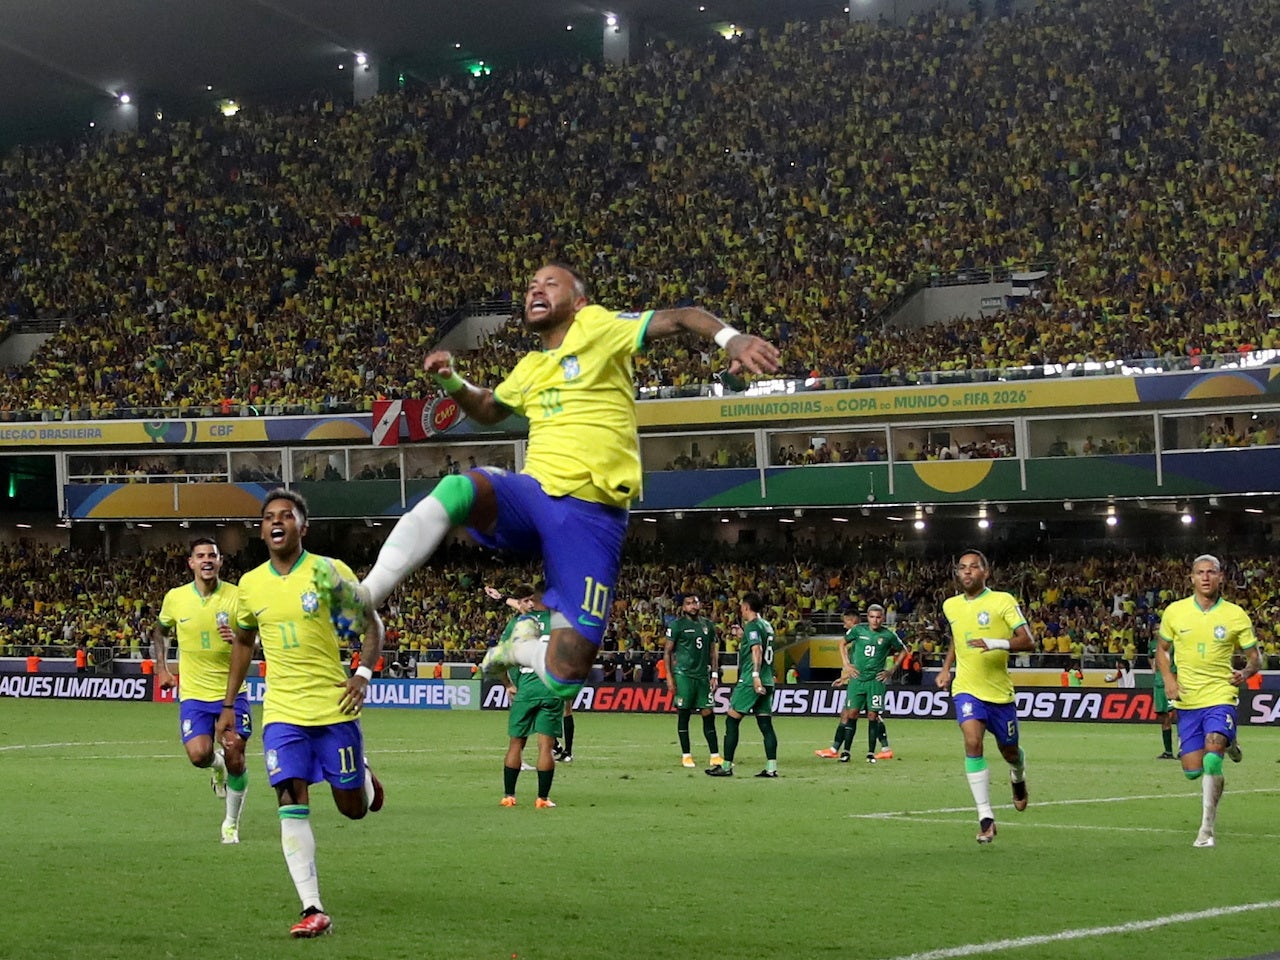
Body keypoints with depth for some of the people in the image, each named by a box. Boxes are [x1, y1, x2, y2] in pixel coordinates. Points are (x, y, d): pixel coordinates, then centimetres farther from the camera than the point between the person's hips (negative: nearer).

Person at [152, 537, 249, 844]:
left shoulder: (236, 596, -7)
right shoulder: (175, 598, -1)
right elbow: (161, 631, 18)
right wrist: (162, 669, 10)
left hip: (232, 691, -1)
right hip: (193, 692, 1)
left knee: (235, 758, -8)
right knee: (199, 755, -17)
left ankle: (231, 823, 14)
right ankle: (216, 765, 24)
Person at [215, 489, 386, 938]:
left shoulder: (329, 571, -6)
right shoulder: (250, 584, 5)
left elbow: (372, 623, 0)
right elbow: (243, 641, 20)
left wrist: (363, 674, -16)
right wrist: (229, 704, 17)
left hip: (334, 706, -2)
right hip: (282, 712, 2)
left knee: (352, 808, 4)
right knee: (291, 805, -12)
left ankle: (364, 776, 42)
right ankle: (313, 910, -12)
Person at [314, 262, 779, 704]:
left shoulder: (596, 327, 2)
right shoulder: (530, 368, 21)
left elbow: (678, 318, -7)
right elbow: (488, 409, 41)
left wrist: (732, 338, -27)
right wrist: (451, 382, 20)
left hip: (591, 513, -4)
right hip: (533, 492, 5)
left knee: (565, 676, -9)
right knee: (457, 489, -32)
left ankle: (521, 650, 27)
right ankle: (365, 597, -36)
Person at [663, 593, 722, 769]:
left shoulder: (708, 625, 12)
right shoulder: (677, 625, -3)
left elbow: (713, 651, 17)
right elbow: (667, 651, -3)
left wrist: (715, 674, 9)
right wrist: (669, 677, -9)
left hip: (703, 674, 4)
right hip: (684, 674, -4)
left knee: (708, 714, 2)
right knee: (683, 713, 0)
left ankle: (715, 756, 4)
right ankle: (686, 756, 7)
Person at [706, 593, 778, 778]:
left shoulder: (752, 626, -10)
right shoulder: (766, 625, 16)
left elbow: (757, 649, -23)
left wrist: (755, 675, -31)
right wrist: (742, 636, 35)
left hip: (750, 681, -8)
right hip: (767, 682, 8)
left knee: (732, 721, -1)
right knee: (765, 724, 5)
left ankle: (726, 766, 0)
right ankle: (771, 768, -1)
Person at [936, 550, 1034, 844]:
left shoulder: (1003, 601, -8)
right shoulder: (950, 606, 7)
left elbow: (1028, 641, -15)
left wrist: (997, 643, -30)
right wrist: (946, 668, 16)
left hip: (1000, 690, -2)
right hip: (967, 689, 2)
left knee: (1009, 751, 13)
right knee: (972, 742, -22)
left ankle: (1018, 776, 53)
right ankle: (986, 818, -21)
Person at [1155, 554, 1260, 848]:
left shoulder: (1235, 615, -4)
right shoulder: (1174, 612, 0)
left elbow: (1255, 657, 5)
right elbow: (1162, 648, 15)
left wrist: (1245, 673, -17)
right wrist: (1168, 678, -2)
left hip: (1221, 696, -3)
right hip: (1187, 701, 3)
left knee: (1211, 760, -23)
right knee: (1193, 770, 3)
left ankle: (1207, 829, -12)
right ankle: (1225, 744, 38)